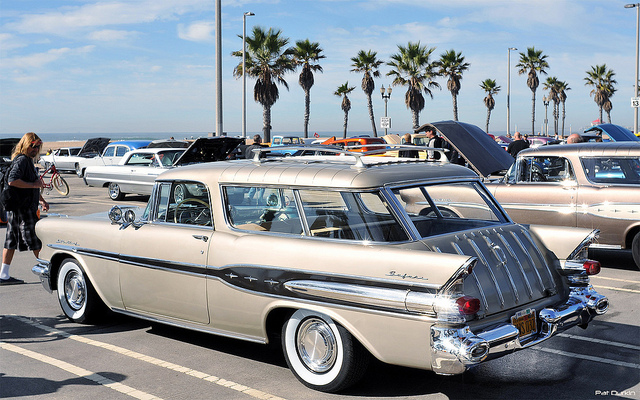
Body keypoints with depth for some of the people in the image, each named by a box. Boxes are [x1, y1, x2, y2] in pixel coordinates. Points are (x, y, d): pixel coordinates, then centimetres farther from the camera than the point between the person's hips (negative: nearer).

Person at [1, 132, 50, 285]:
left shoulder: (29, 160, 20)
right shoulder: (21, 160, -13)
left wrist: (41, 200, 22)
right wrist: (34, 184, -20)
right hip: (23, 208, -10)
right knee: (36, 242, -3)